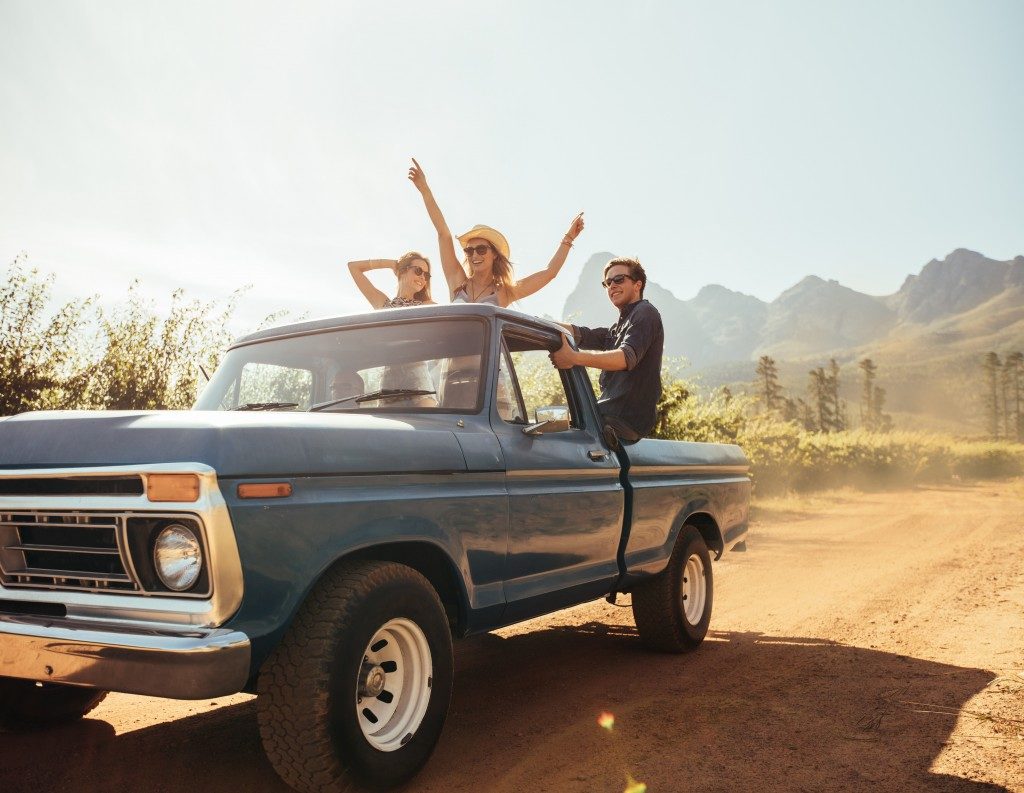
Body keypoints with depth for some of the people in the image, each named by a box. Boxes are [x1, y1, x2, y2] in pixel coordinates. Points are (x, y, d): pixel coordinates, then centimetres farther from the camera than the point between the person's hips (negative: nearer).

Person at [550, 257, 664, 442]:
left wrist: (575, 358, -34)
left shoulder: (645, 313, -3)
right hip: (611, 415, 9)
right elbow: (582, 335, 9)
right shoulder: (619, 328, 27)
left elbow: (628, 357, -21)